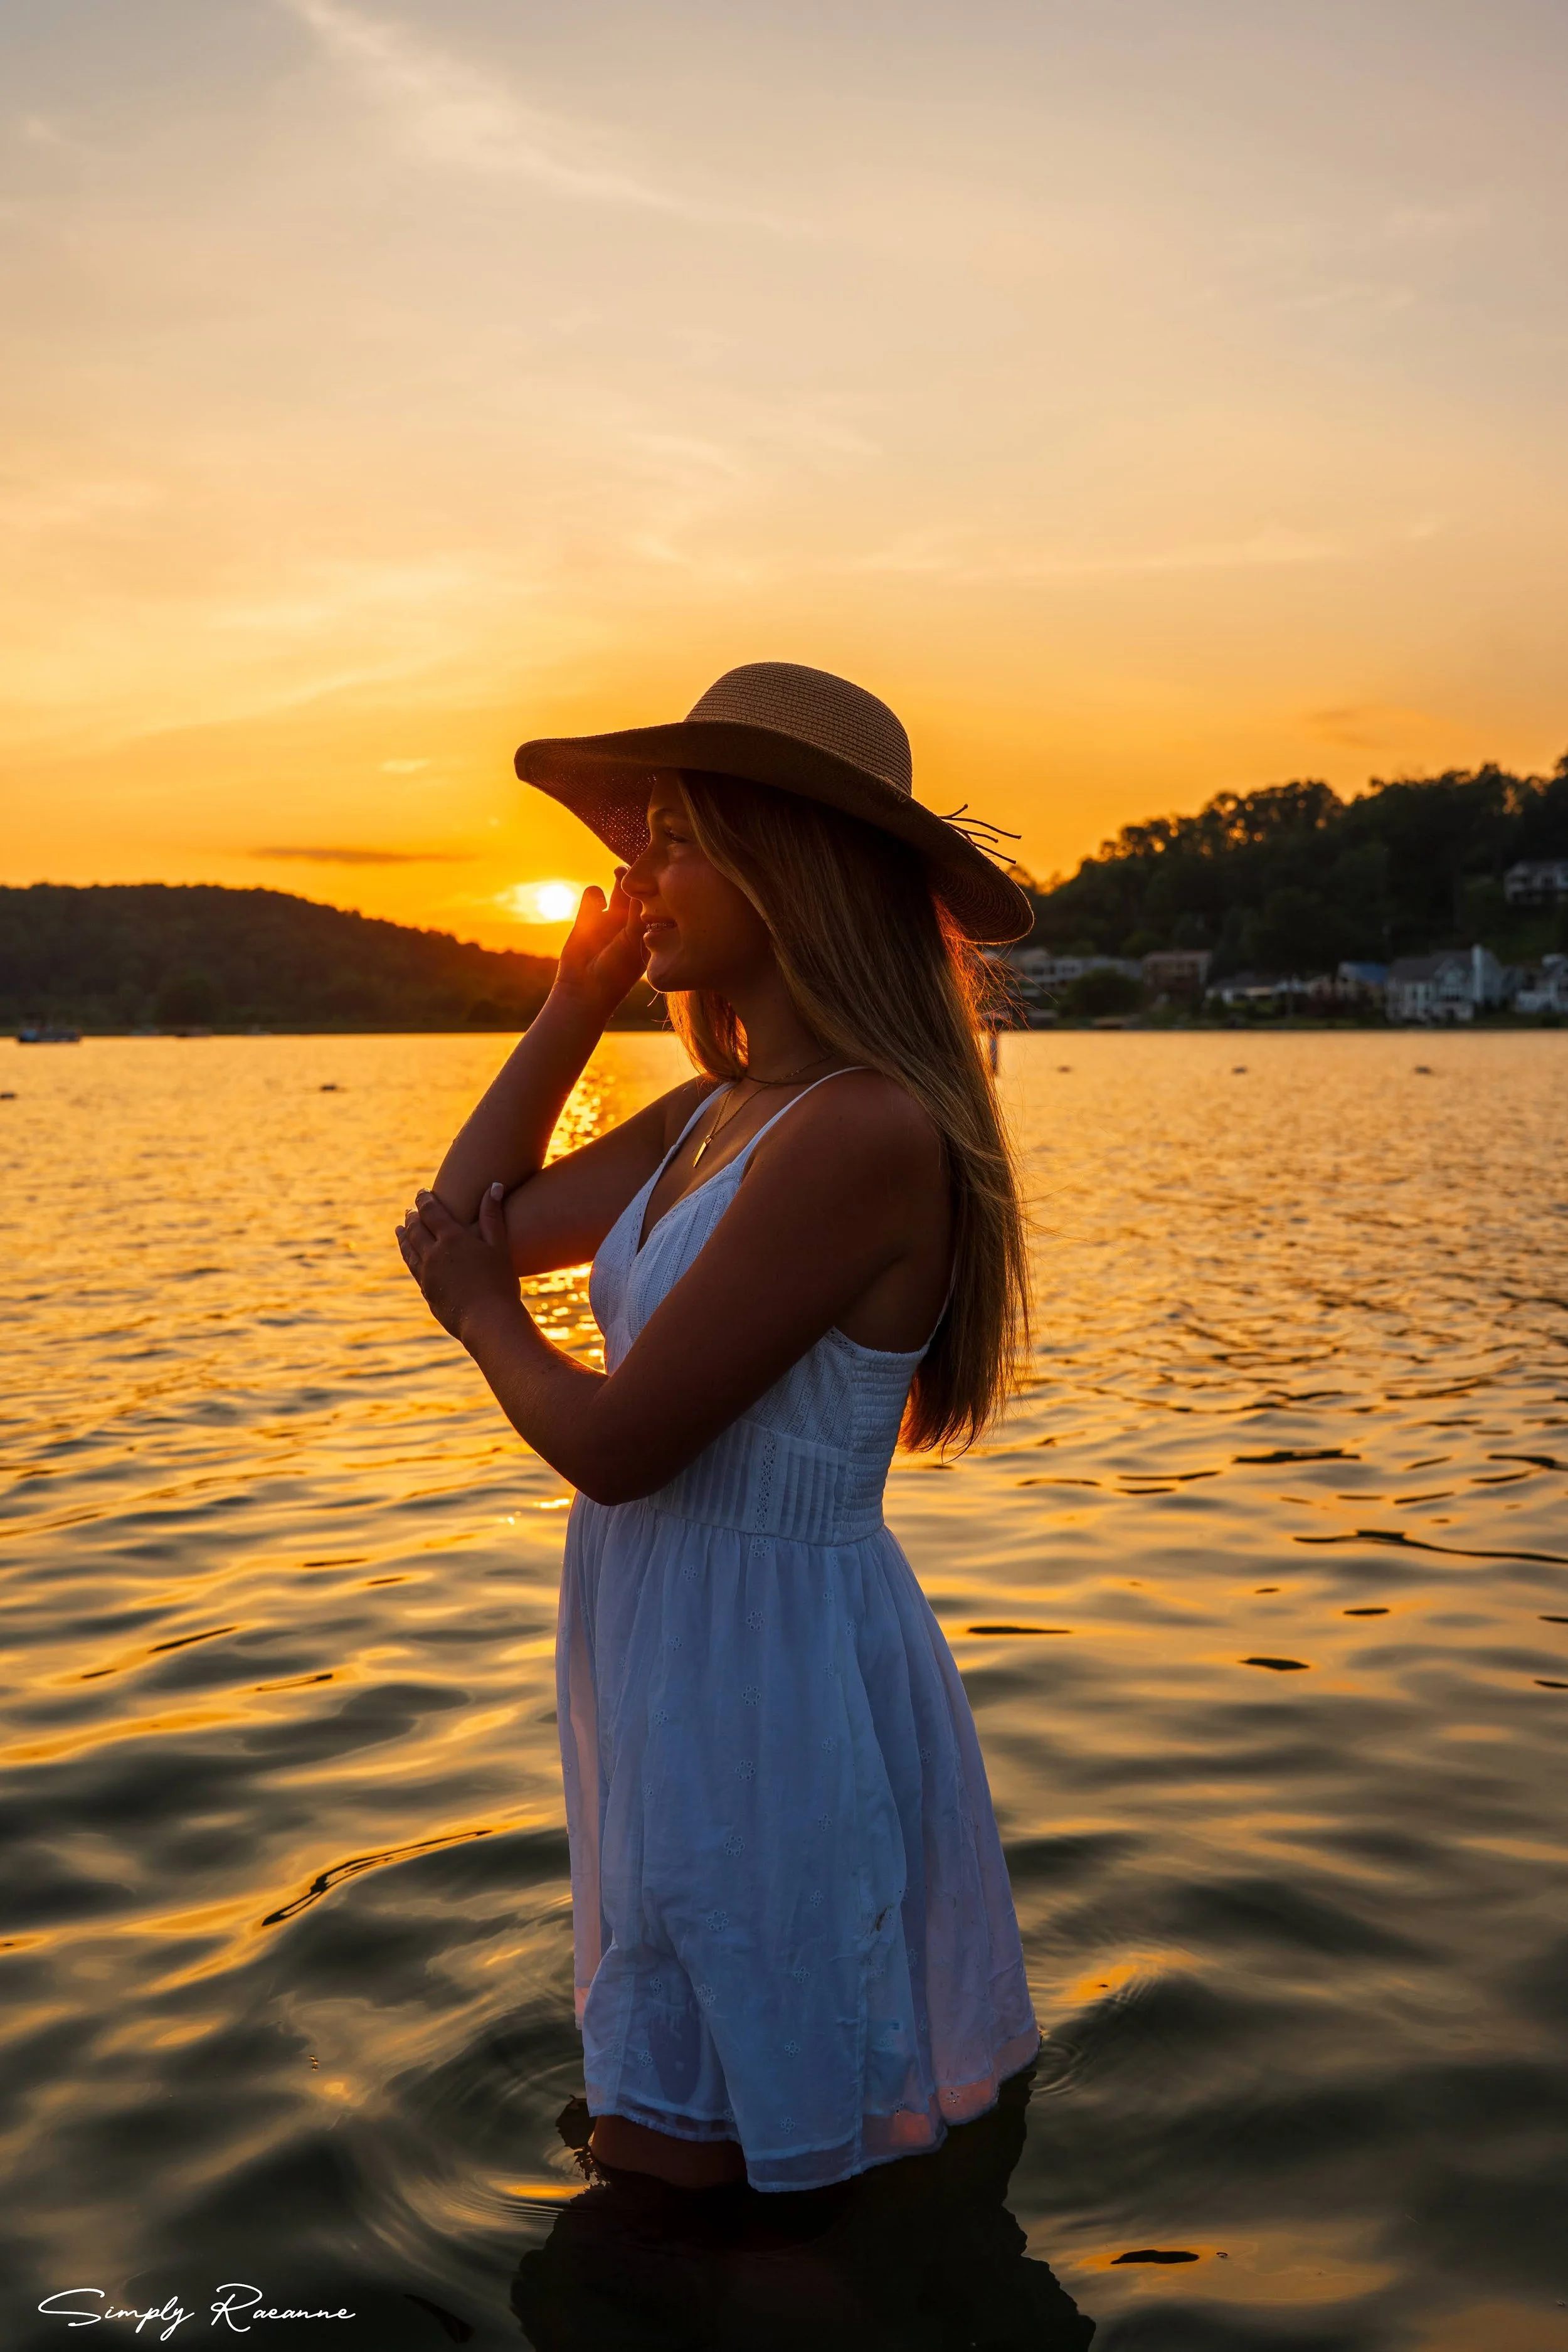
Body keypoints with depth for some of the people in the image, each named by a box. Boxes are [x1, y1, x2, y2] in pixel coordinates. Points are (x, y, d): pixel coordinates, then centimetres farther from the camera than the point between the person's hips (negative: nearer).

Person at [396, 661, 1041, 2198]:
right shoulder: (713, 1115, 5)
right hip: (666, 1670, 9)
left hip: (773, 1682, -9)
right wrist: (580, 994, 8)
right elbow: (468, 1225, 10)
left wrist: (483, 1314, -2)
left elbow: (612, 1442, -22)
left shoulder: (866, 1131, -24)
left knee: (675, 2187, 10)